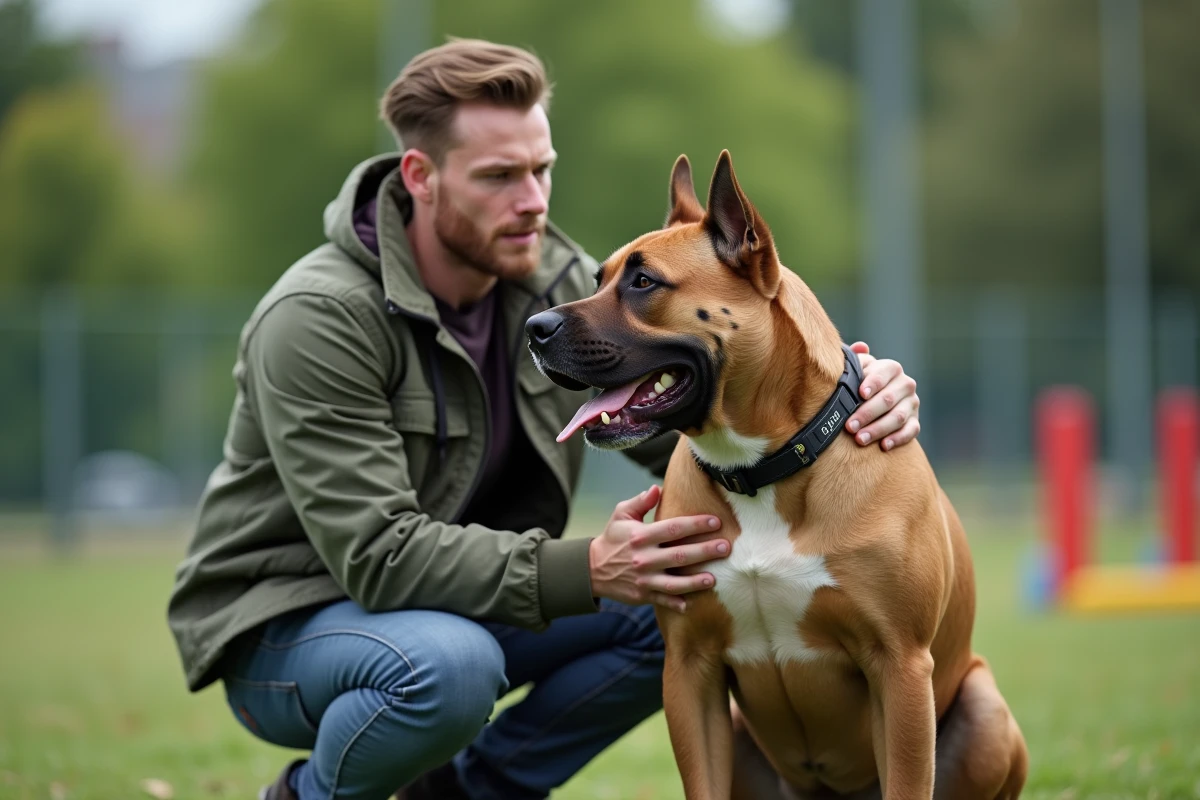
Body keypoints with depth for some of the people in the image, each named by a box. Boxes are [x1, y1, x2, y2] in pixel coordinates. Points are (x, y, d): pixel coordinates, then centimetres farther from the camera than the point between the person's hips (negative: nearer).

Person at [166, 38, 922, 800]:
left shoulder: (560, 283, -4)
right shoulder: (315, 321, -25)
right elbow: (377, 555, -31)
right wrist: (584, 570, -41)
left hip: (461, 601, 7)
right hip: (284, 622, -7)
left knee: (687, 598, -11)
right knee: (448, 661, -39)